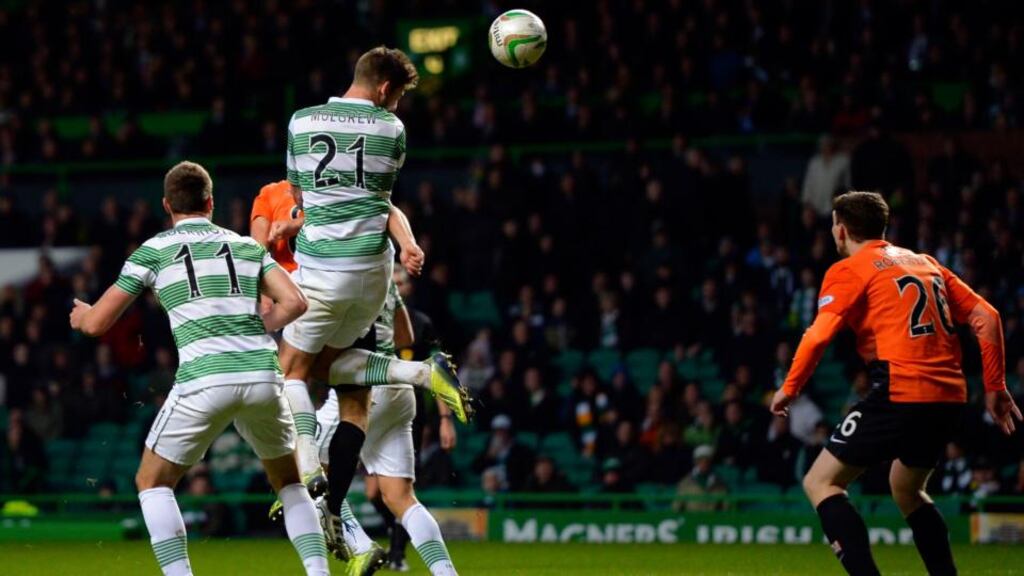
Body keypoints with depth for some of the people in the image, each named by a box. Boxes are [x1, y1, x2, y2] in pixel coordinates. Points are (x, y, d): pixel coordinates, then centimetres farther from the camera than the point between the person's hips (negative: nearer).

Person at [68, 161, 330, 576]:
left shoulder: (154, 250, 12)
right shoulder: (247, 246, 20)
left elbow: (98, 323, 12)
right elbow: (294, 302, 8)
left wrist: (80, 316, 36)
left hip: (204, 379, -3)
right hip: (262, 374, 3)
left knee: (152, 482, 15)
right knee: (289, 482, 24)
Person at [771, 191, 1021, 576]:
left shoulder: (848, 271, 2)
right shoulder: (925, 263, 21)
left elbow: (818, 336, -11)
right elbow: (986, 317, 16)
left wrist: (789, 389, 2)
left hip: (899, 395, -7)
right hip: (948, 398, 7)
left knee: (821, 482, 1)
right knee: (907, 490, 28)